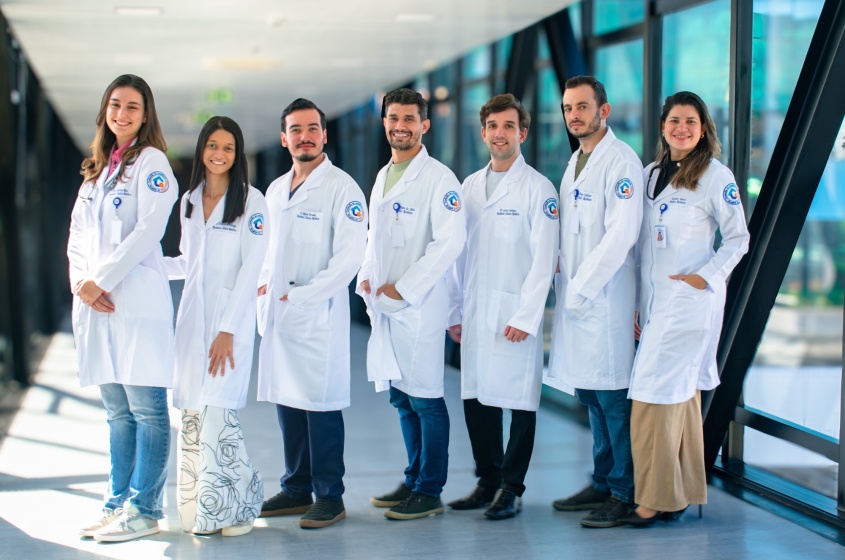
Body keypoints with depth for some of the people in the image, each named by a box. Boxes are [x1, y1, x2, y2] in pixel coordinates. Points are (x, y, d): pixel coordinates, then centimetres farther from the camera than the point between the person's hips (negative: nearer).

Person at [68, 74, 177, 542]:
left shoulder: (151, 162, -1)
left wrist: (101, 281, -13)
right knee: (117, 412, 11)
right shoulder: (96, 169, 20)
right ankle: (117, 503, 17)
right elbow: (78, 234, 17)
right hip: (96, 304, 7)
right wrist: (80, 281, -1)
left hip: (138, 301, -7)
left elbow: (147, 231, -12)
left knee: (146, 410, -4)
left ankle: (143, 511, 0)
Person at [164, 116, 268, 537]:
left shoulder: (251, 201, -2)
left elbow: (250, 268, -8)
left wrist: (227, 329, -14)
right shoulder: (190, 201, 15)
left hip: (232, 317, -5)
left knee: (218, 414, -14)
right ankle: (198, 511, 8)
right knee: (192, 417, 0)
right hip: (192, 317, 5)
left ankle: (234, 507, 0)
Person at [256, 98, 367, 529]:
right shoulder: (276, 190, 16)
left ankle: (330, 496, 4)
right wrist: (265, 287, 6)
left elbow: (349, 257, -13)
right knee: (286, 400, 10)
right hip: (277, 315, 7)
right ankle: (296, 489, 20)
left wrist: (298, 296, -15)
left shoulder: (341, 188, -6)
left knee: (321, 404, -5)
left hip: (318, 316, -7)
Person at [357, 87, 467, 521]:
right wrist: (367, 276, 6)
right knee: (401, 398, 14)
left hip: (419, 306, -8)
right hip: (383, 305, 8)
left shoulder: (438, 178, -9)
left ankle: (429, 492, 4)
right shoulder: (383, 176, 16)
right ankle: (414, 480, 25)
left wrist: (404, 288, -16)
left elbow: (450, 241, -17)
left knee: (425, 399, -3)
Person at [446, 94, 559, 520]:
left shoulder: (539, 189, -4)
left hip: (516, 314, -5)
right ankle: (487, 482, 19)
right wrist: (455, 311, 10)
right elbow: (460, 253, 14)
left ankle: (511, 489, 8)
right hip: (475, 313, 5)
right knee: (476, 398, 7)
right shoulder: (470, 186, 13)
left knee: (520, 402, 0)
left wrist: (526, 317, -14)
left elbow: (544, 259, -9)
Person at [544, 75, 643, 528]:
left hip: (605, 298, -9)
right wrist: (566, 284, 8)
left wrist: (581, 289, -15)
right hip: (575, 297, 9)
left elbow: (621, 235, -18)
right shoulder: (575, 161, 18)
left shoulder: (621, 161, -9)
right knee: (591, 396, 13)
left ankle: (626, 494, 1)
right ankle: (603, 483, 22)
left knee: (613, 398, -6)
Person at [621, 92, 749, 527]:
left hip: (690, 299, -6)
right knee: (681, 394, 11)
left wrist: (706, 276, -12)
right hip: (653, 298, 6)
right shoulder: (650, 174, 12)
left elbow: (739, 238, -2)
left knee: (658, 392, -11)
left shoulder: (716, 177, -5)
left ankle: (654, 497, -5)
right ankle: (683, 491, 18)